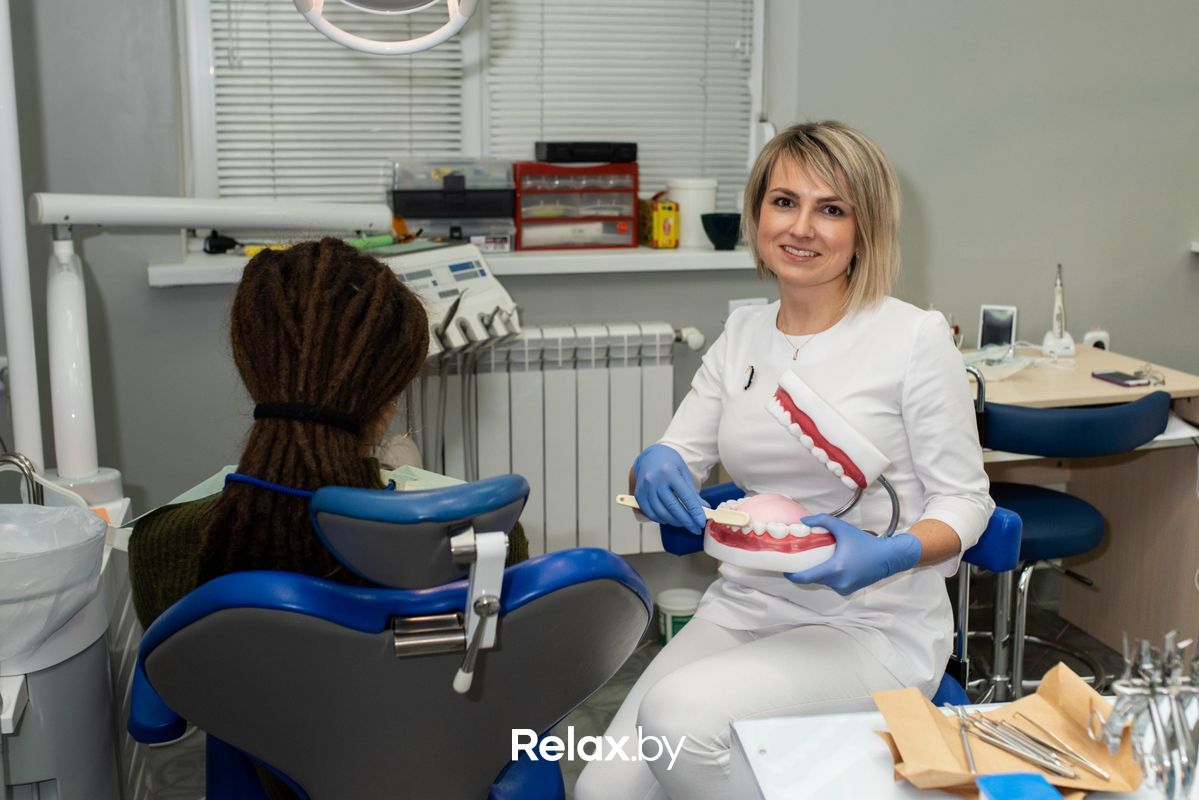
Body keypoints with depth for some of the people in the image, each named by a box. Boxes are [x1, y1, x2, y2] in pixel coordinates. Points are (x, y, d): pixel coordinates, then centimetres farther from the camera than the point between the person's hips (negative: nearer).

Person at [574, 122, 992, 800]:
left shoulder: (916, 337, -7)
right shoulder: (742, 335, 8)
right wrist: (655, 469, -14)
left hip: (875, 629, -4)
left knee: (680, 712, -28)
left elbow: (964, 500, -3)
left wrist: (888, 555, -24)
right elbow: (675, 461, 11)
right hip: (744, 607, 4)